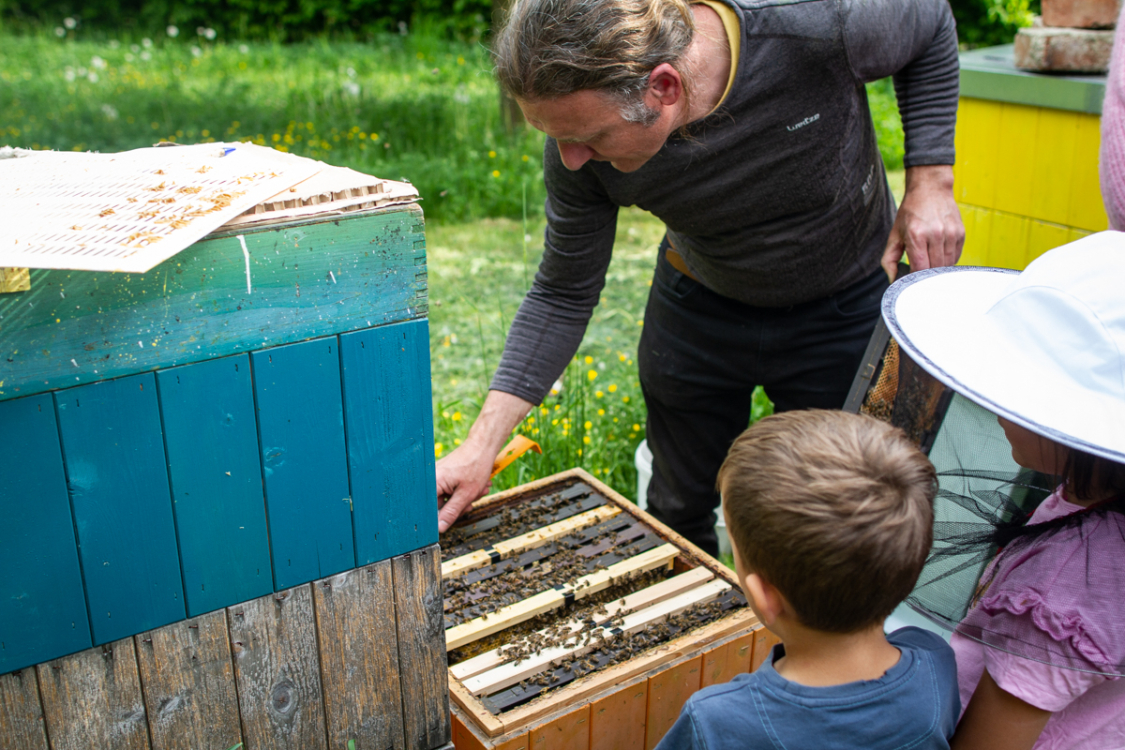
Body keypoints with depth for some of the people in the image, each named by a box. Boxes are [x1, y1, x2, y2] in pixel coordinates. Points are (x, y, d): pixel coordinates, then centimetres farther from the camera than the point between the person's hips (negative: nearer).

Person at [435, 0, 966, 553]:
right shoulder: (580, 145, -27)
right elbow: (563, 295, -13)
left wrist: (930, 183, -20)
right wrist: (483, 443, -19)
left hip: (845, 305, -1)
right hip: (701, 305, 2)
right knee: (679, 510, 16)